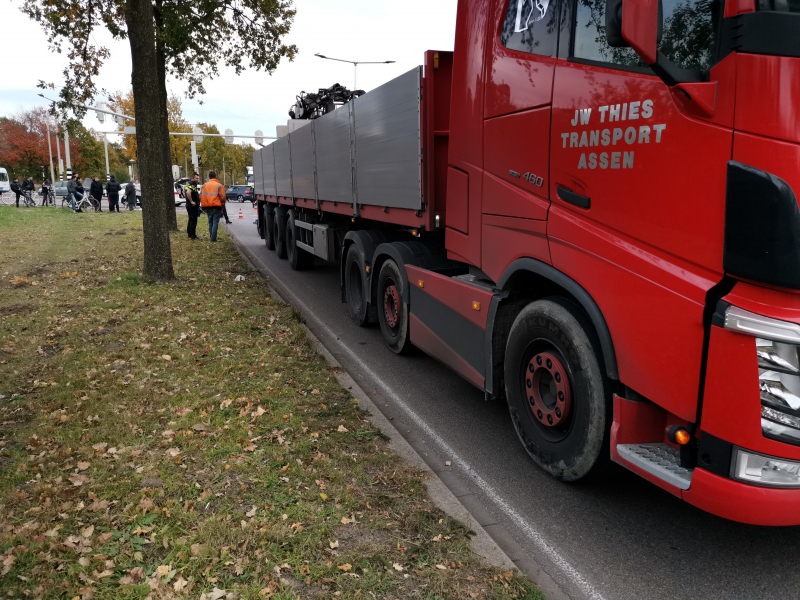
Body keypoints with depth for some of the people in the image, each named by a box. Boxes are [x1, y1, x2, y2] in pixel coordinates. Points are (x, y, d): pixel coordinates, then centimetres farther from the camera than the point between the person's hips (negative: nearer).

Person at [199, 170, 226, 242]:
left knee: (210, 222, 15)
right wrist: (222, 204, 9)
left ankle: (211, 237, 17)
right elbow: (222, 197, -9)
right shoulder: (219, 185, -7)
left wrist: (204, 205, 16)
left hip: (208, 206, 5)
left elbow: (201, 196, 7)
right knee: (215, 222, -3)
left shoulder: (204, 185, 8)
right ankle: (213, 238, -7)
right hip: (216, 206, -5)